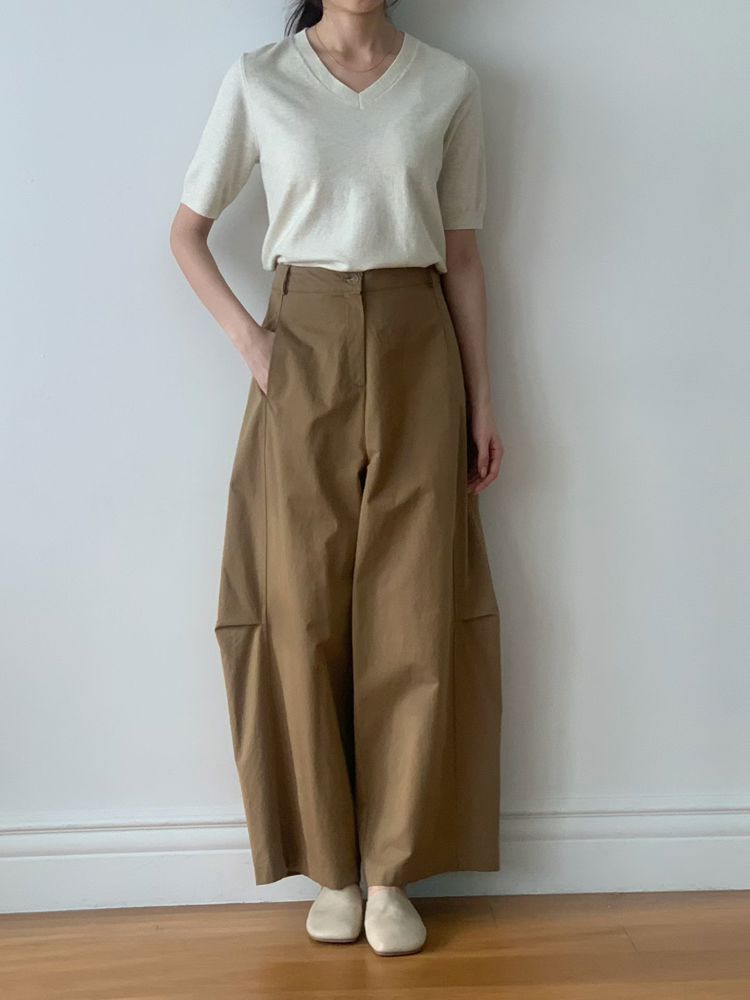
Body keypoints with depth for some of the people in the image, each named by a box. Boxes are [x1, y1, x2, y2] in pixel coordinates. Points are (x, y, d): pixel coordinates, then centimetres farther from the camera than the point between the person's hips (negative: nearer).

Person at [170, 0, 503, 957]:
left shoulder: (449, 83, 7)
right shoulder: (257, 80, 4)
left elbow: (462, 254, 8)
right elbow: (188, 231, 9)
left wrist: (481, 401, 5)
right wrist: (246, 336, -5)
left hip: (416, 351, 1)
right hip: (302, 353, 0)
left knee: (413, 616, -1)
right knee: (302, 609, 0)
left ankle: (391, 874, 12)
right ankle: (331, 869, 14)